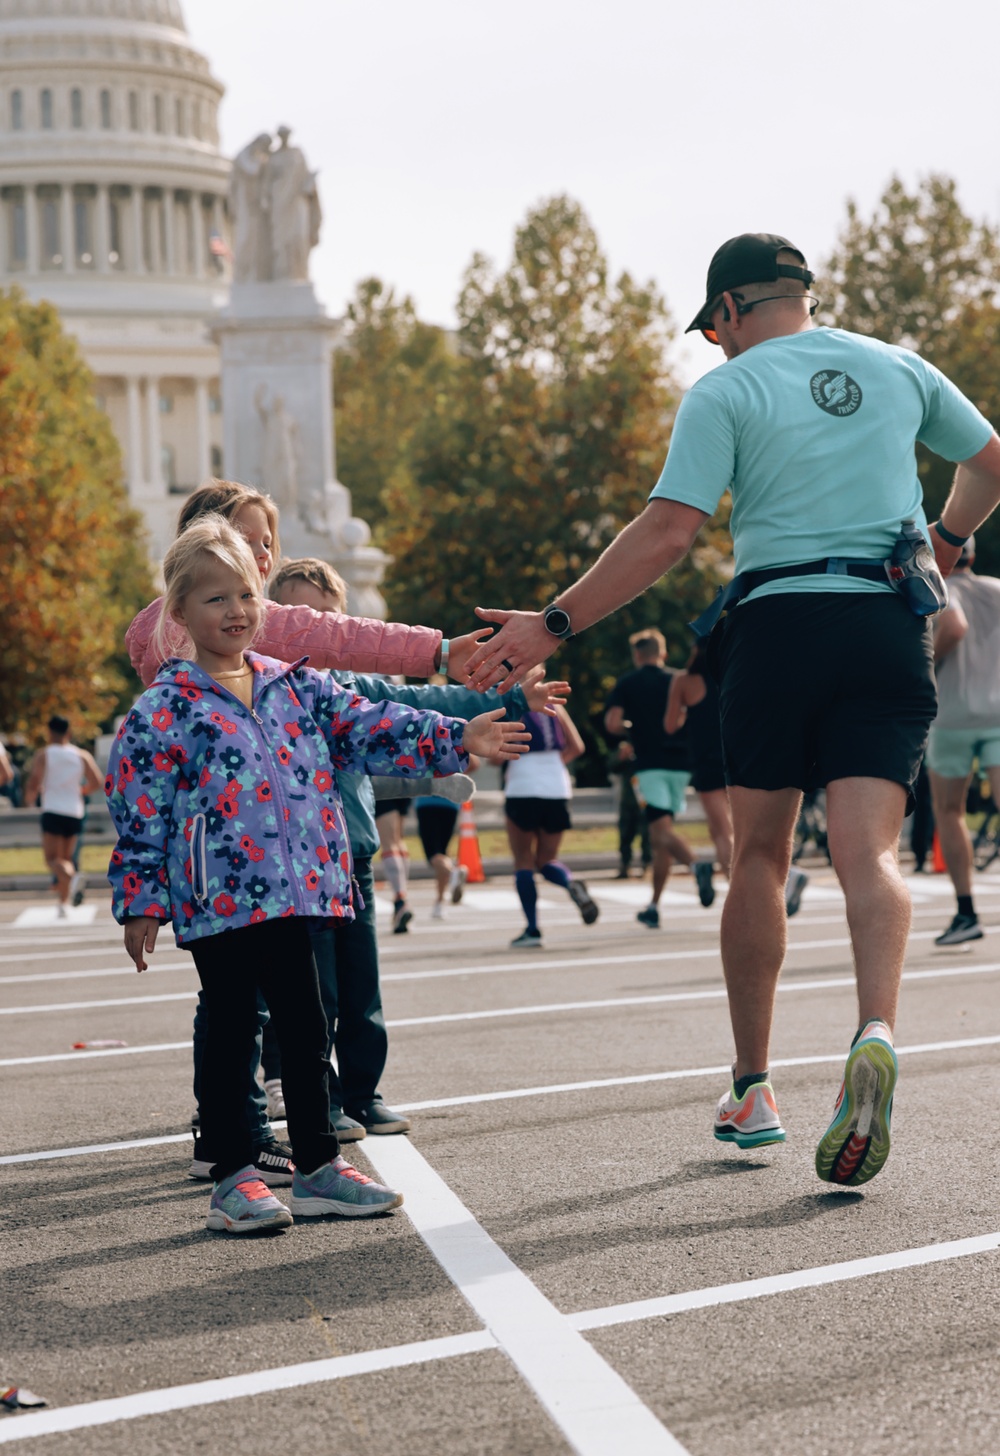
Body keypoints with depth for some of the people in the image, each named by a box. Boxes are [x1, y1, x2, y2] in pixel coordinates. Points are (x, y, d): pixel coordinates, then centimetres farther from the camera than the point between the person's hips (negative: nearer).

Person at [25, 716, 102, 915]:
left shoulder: (43, 755, -2)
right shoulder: (81, 755, 8)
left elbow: (33, 783, -10)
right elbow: (97, 782, 2)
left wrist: (29, 797, 11)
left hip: (52, 811, -4)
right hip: (75, 813, 4)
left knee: (53, 858, -7)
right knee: (65, 858, 15)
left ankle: (72, 877, -38)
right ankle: (63, 902, 9)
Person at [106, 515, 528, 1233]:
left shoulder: (297, 687, 12)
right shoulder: (166, 709, -4)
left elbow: (369, 728, 9)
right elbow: (138, 809, -4)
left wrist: (456, 739, -2)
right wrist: (140, 903, -7)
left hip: (293, 892, 5)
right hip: (216, 899, -5)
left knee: (306, 1029, 10)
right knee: (231, 1034, 1)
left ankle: (318, 1167, 20)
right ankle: (235, 1178, 9)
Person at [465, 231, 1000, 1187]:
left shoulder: (727, 391, 0)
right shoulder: (898, 368, 13)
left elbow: (667, 534, -11)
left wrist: (554, 626, -8)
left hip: (780, 620, -2)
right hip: (891, 626, 3)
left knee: (758, 856, 10)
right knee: (867, 851, -7)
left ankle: (751, 1090, 16)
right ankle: (875, 1030, -34)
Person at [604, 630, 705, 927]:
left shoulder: (626, 684, 4)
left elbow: (612, 724, -6)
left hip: (650, 764, -4)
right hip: (681, 763, 4)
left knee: (662, 829, -13)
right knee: (661, 838, 10)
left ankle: (696, 865, -43)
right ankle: (653, 907, 12)